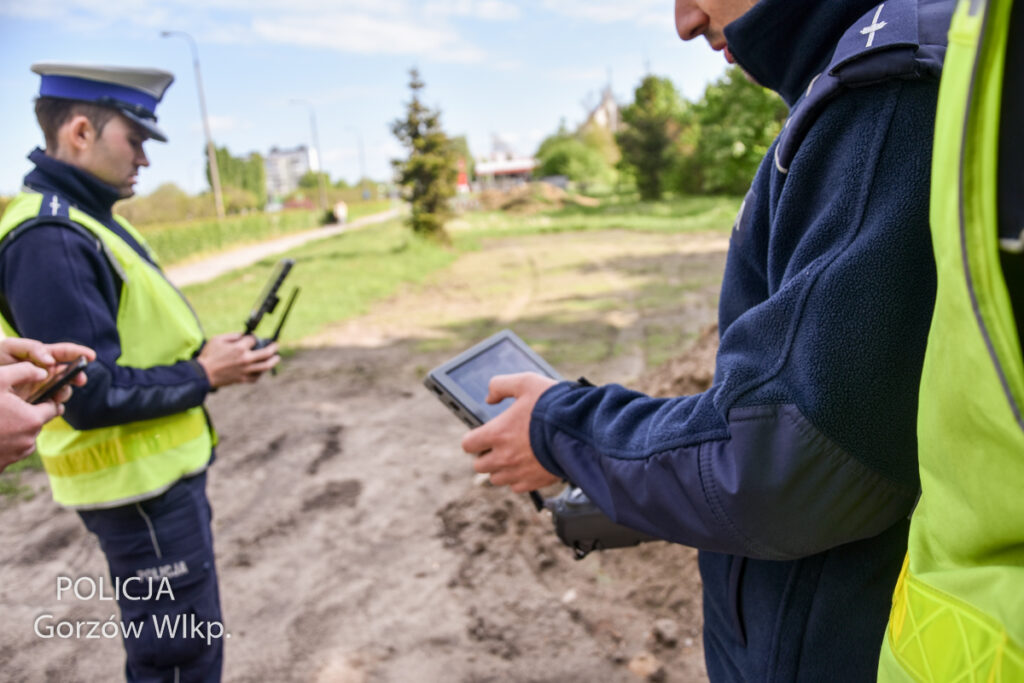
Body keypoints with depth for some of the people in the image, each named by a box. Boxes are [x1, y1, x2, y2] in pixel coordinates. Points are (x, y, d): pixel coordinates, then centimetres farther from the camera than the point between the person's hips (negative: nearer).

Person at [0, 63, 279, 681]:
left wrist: (210, 355, 1)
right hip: (140, 488, -10)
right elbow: (91, 395, -26)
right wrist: (203, 375, -16)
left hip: (164, 469, 10)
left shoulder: (89, 220, 10)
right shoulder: (50, 242, -22)